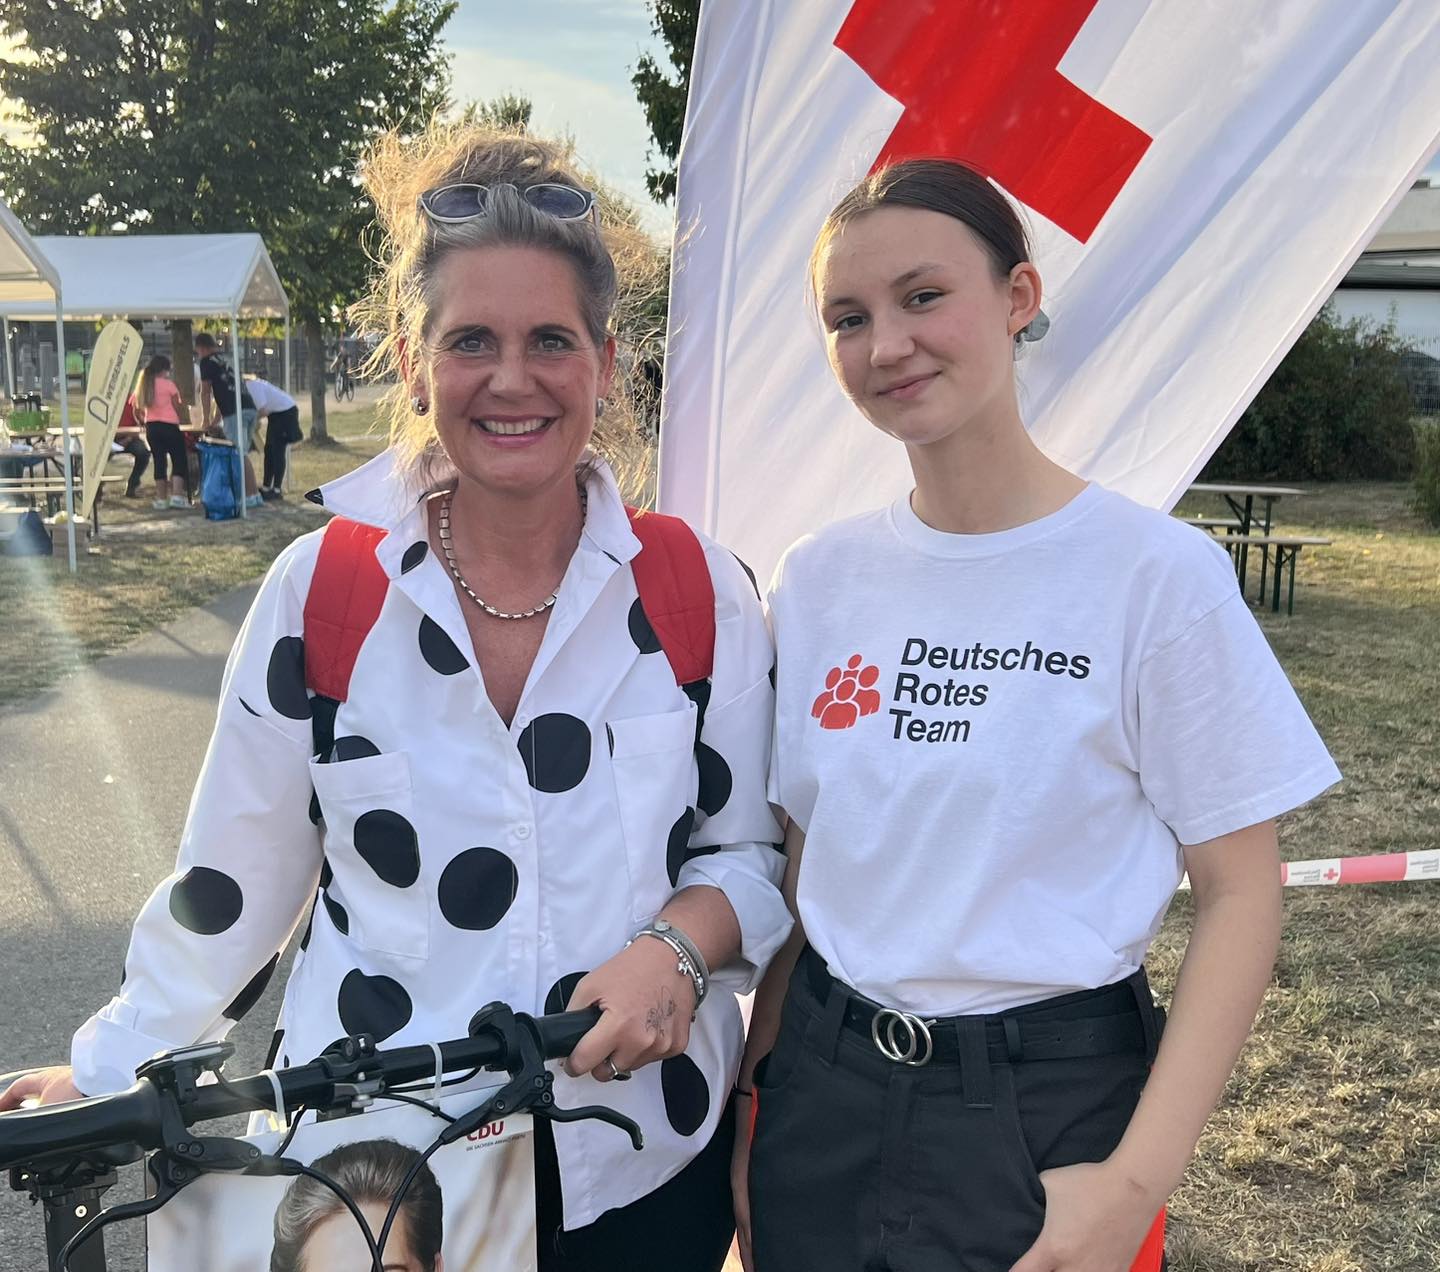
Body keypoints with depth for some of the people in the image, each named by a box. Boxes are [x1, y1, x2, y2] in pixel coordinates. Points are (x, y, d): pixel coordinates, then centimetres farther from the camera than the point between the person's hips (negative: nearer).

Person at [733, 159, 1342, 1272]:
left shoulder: (1158, 573, -13)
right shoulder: (818, 581, -1)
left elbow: (1241, 894, -9)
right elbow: (798, 865, 6)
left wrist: (1138, 1178, -15)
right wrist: (755, 1096, 5)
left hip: (1053, 1106, -3)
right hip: (822, 1091, 4)